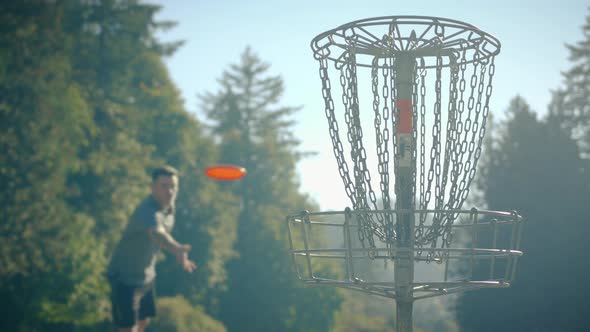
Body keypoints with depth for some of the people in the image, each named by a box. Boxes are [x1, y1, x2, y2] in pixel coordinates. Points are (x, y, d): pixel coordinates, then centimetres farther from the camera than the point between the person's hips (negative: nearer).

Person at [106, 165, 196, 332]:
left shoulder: (168, 205, -5)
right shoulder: (148, 211, -34)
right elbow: (157, 233, -57)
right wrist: (177, 249, -75)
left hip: (145, 275, 9)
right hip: (124, 277, -9)